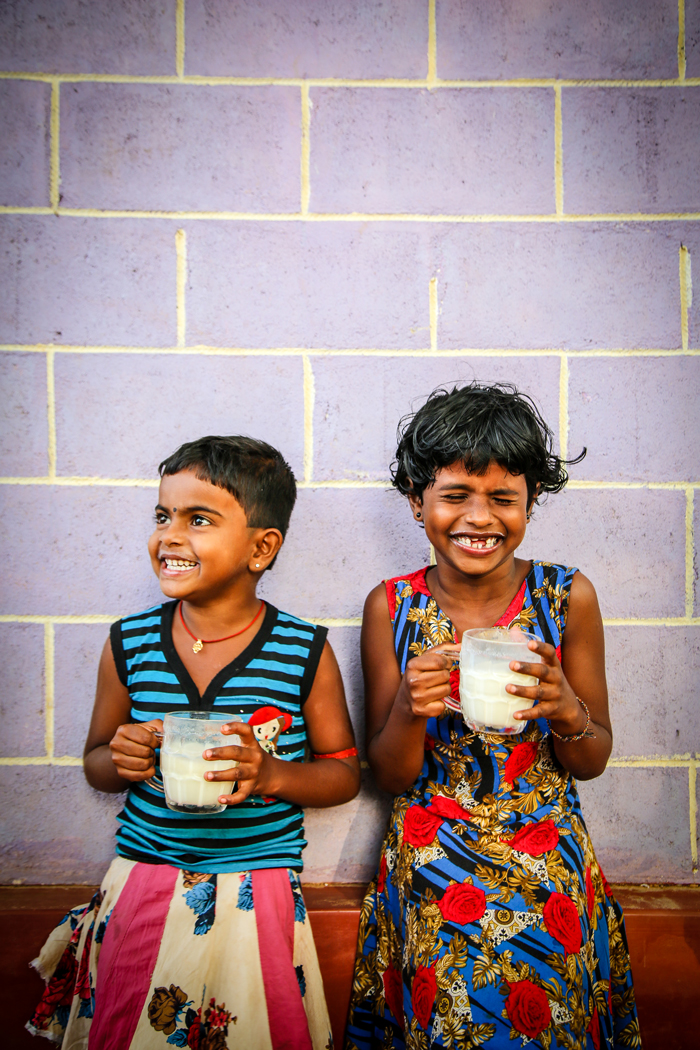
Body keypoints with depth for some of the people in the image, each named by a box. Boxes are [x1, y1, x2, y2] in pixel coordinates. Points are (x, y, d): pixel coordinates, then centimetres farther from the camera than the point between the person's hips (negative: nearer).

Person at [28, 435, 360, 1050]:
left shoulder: (304, 651, -10)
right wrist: (121, 762, -13)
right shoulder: (129, 644, -3)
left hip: (257, 896, -2)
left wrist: (271, 774, -19)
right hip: (142, 887, 2)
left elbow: (345, 773, -1)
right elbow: (95, 761, 10)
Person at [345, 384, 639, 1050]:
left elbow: (593, 762, -1)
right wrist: (411, 708, -24)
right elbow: (389, 776, -3)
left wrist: (566, 710, -23)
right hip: (428, 867, 0)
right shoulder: (392, 607, -8)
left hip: (548, 870, 0)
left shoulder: (568, 598, -9)